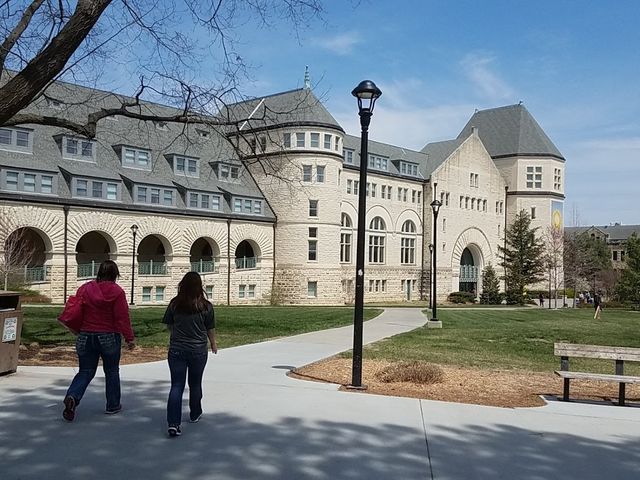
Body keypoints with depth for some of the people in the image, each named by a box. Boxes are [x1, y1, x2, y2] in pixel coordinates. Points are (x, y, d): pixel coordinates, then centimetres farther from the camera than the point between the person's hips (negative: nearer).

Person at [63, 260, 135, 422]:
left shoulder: (84, 289, 1)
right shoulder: (117, 292, -10)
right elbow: (123, 317, -12)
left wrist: (79, 332, 21)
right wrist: (130, 338, -6)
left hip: (85, 337, 3)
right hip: (109, 338, -3)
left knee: (85, 372, 10)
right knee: (111, 371, 14)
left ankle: (72, 396, -15)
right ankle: (113, 405, 21)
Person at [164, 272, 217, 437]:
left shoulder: (174, 304, -5)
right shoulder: (206, 306, -9)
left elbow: (168, 325, 6)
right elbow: (210, 329, 0)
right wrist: (213, 343, 20)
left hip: (176, 350, 0)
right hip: (198, 351, 0)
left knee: (176, 386, 0)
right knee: (195, 384, 19)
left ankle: (173, 423, -12)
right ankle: (195, 414, 37)